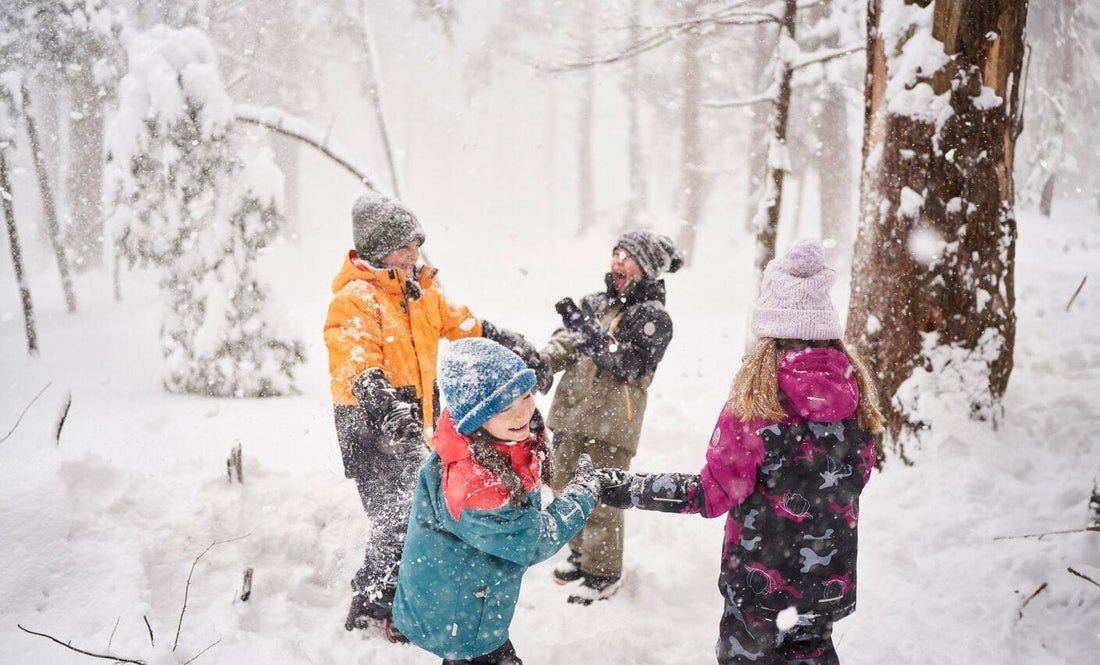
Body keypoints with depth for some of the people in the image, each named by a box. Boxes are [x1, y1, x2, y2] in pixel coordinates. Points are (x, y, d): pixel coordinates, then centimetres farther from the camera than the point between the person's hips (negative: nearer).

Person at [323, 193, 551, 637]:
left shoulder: (419, 288, 7)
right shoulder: (354, 300, -20)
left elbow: (466, 326, 17)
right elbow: (359, 368, -32)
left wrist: (520, 351, 17)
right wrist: (389, 412, -47)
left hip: (413, 419, 9)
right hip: (373, 426, -9)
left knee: (414, 510, 19)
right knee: (393, 516, -6)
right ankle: (371, 609, 10)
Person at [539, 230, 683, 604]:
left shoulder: (653, 316, -6)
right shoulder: (596, 302, 13)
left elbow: (633, 365, -18)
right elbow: (565, 342, 14)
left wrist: (591, 335, -26)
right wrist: (544, 362, -7)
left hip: (611, 424, -7)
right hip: (570, 414, 7)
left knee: (601, 499, -3)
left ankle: (603, 572, 14)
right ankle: (581, 551, 38)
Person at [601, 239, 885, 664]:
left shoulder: (756, 399, -21)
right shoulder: (857, 393, -6)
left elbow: (714, 494, -19)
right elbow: (858, 473, 8)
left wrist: (634, 490, -12)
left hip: (764, 579, -4)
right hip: (832, 578, 5)